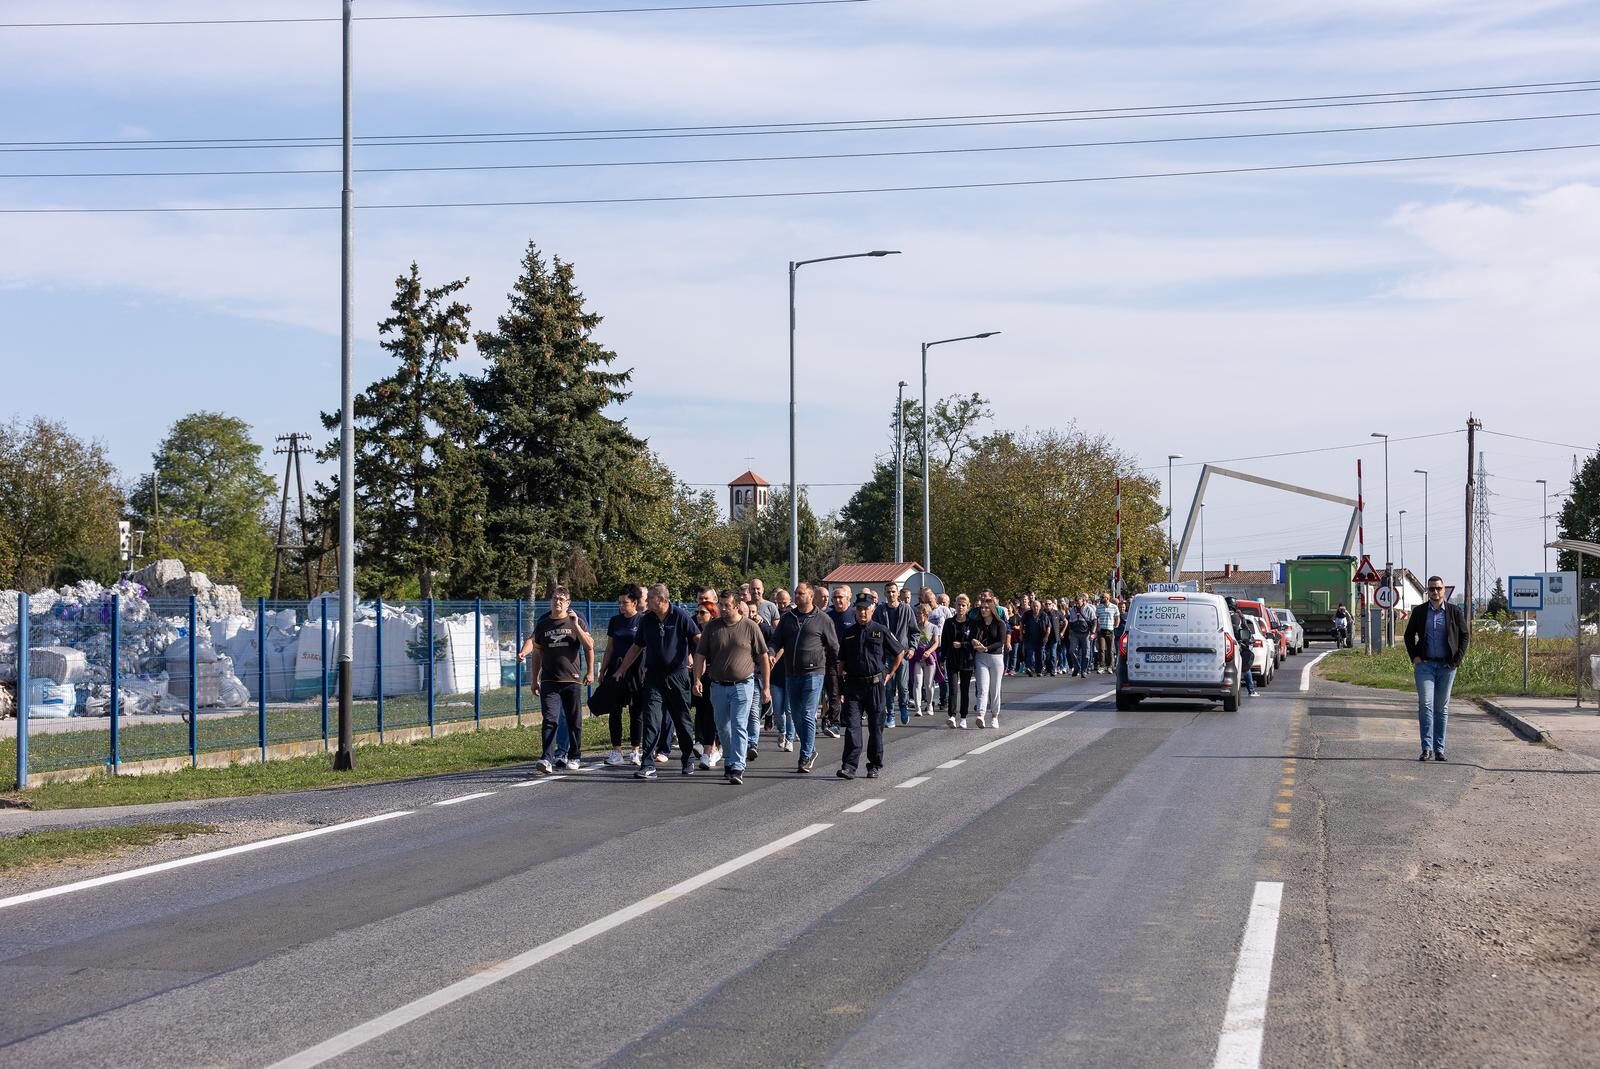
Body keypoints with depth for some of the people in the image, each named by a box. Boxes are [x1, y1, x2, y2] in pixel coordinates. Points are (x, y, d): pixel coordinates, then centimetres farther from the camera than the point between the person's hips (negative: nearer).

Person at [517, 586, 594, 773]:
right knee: (549, 719, -10)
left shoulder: (575, 622, 6)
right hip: (549, 680, 0)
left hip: (571, 680, 0)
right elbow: (537, 655, 14)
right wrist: (535, 679, 11)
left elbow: (589, 646, -1)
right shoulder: (542, 625, 10)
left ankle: (574, 757, 18)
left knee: (573, 720, 6)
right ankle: (547, 758, -16)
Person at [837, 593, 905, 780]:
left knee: (875, 727, 6)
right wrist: (841, 683, 8)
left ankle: (874, 766, 14)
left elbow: (900, 653, 10)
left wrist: (889, 674, 7)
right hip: (853, 685, 1)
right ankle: (849, 766, -13)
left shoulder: (881, 631, 1)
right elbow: (842, 661, 16)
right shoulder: (849, 633, 9)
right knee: (852, 725, -8)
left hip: (875, 685, -1)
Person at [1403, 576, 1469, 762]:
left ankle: (1439, 748, 11)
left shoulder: (1455, 612, 3)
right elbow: (1409, 635, 15)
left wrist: (1458, 659, -2)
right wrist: (1414, 657, 3)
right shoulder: (1419, 612, 6)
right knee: (1425, 705, -11)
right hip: (1425, 664, 0)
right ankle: (1427, 747, -11)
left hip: (1447, 665, 0)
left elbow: (1465, 635, 7)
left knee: (1442, 708, 5)